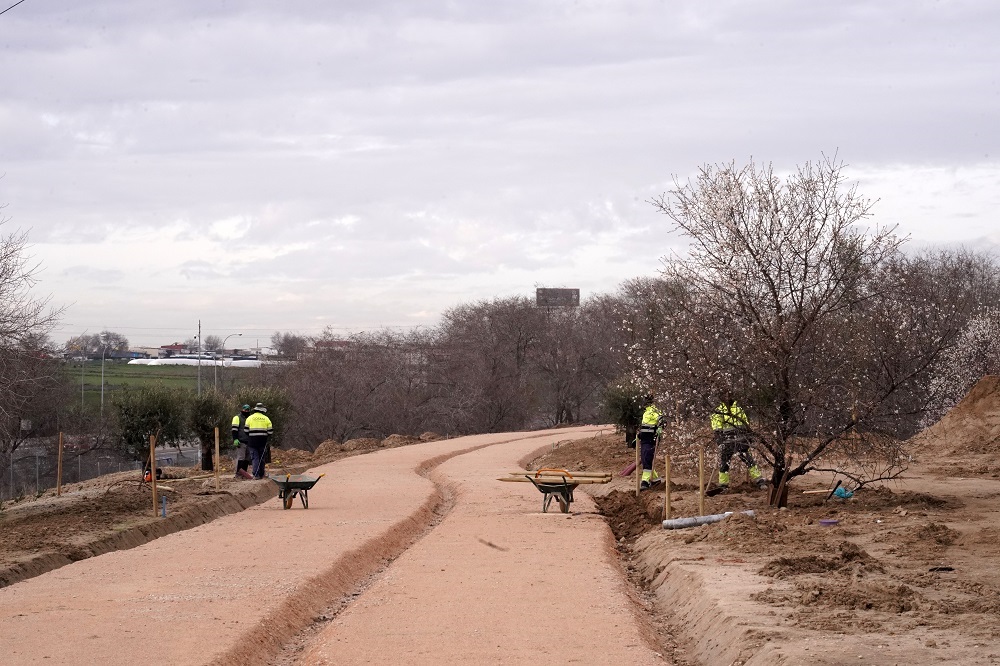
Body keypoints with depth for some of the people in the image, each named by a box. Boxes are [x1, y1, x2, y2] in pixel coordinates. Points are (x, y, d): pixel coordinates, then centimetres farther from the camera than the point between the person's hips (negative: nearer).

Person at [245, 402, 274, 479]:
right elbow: (270, 431, 2)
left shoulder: (250, 418, 0)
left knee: (255, 458, -1)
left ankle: (256, 475, -10)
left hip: (252, 441, -1)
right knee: (262, 458, 13)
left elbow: (246, 430, 1)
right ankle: (261, 474, 18)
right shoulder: (266, 419, 2)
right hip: (262, 441, 1)